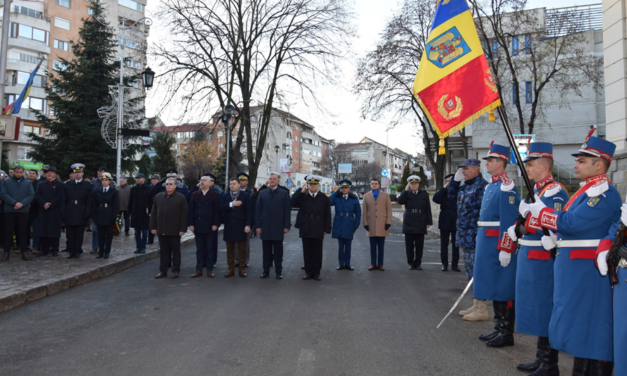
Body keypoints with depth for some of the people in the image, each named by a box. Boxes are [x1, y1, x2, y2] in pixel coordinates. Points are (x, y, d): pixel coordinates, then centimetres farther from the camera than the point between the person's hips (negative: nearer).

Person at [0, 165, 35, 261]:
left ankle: (24, 251, 8)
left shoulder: (28, 183, 10)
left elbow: (31, 195, 1)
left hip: (23, 211, 1)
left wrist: (22, 203, -14)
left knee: (23, 232, 4)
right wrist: (14, 203, -16)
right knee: (8, 231, 3)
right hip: (9, 211, 0)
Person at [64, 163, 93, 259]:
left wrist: (87, 213, -8)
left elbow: (89, 201, 0)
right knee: (70, 234, 3)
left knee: (79, 234, 3)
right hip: (69, 214, 2)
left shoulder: (87, 186, 4)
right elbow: (64, 200, 11)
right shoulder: (68, 185, 12)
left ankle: (78, 250, 12)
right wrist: (64, 212, 3)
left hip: (81, 214, -2)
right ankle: (71, 251, 10)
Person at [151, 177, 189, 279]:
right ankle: (163, 271, 17)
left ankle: (176, 271, 14)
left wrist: (183, 229, -11)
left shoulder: (181, 198, -2)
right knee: (163, 251, 9)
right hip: (161, 230, 4)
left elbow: (184, 215, -5)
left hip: (175, 231, -3)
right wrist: (153, 227, 5)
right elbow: (154, 213, 11)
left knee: (176, 251, 6)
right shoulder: (158, 197, 10)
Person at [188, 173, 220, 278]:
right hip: (198, 226, 3)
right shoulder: (195, 194, 8)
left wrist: (215, 224, -11)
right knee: (199, 249, 8)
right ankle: (199, 270, 13)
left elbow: (217, 210, -4)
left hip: (210, 227, -3)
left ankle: (209, 269, 13)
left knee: (210, 249, 5)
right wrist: (191, 224, -1)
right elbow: (191, 210, 6)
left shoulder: (215, 195, 0)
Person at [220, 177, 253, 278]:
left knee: (242, 250, 4)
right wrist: (231, 204, -18)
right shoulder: (225, 196, 10)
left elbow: (249, 211, -4)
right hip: (229, 226, 3)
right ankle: (231, 269, 16)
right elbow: (221, 207, -5)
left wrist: (248, 225, -12)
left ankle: (242, 269, 13)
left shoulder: (245, 196, 1)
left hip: (241, 226, -3)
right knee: (229, 250, 7)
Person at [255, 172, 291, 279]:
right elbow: (258, 210, 5)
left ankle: (279, 271, 13)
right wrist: (258, 226, -1)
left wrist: (287, 226, -6)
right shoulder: (262, 193, 7)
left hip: (278, 227, -1)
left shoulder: (284, 193, 2)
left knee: (278, 251, 6)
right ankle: (266, 271, 16)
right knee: (266, 251, 8)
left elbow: (287, 210, 0)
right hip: (265, 227, 1)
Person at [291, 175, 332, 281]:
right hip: (306, 230, 1)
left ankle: (316, 272, 16)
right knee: (307, 252, 7)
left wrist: (326, 229, 0)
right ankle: (308, 272, 17)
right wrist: (301, 192, -16)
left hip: (318, 230, 0)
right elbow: (293, 204, -13)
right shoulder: (302, 196, 5)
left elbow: (327, 215, 4)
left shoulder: (324, 198, 4)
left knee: (317, 252, 6)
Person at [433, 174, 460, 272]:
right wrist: (444, 187, -14)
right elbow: (435, 199, -15)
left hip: (456, 222, 0)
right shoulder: (443, 192, 6)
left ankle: (455, 264, 12)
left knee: (456, 245, 4)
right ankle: (444, 264, 12)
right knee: (444, 244, 4)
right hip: (445, 222, 0)